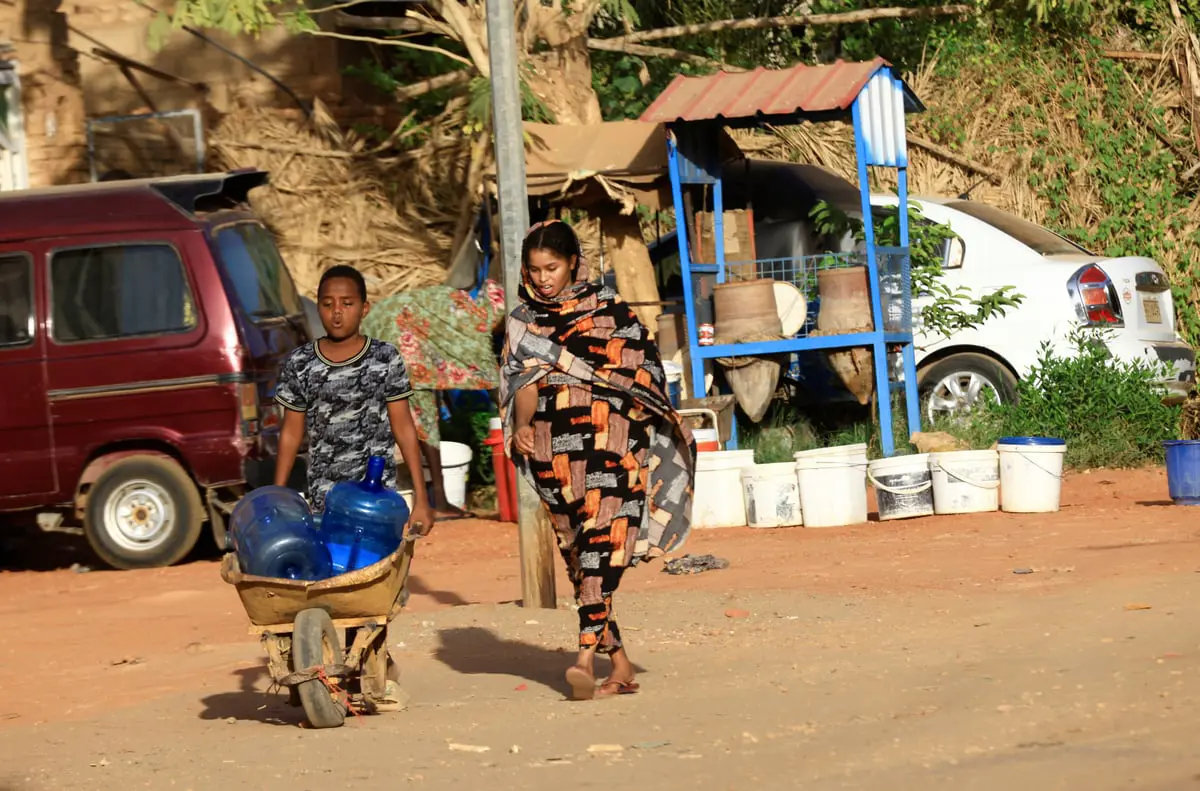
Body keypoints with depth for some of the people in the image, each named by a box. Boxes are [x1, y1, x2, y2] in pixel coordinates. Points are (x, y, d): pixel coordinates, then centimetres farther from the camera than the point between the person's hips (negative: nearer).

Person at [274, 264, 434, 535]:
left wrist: (421, 498, -3)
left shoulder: (386, 359, -4)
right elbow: (291, 434, 7)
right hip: (324, 502, 1)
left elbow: (403, 429, 0)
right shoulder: (299, 365, -1)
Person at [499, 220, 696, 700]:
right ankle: (619, 663, 10)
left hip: (608, 446, -3)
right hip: (552, 450, 3)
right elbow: (520, 381, 4)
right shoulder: (522, 321, 12)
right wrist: (520, 427, -10)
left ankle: (588, 653, -24)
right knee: (578, 553, 4)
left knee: (601, 547, -16)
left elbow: (642, 373, 2)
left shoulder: (609, 310, 4)